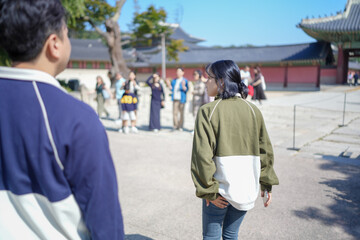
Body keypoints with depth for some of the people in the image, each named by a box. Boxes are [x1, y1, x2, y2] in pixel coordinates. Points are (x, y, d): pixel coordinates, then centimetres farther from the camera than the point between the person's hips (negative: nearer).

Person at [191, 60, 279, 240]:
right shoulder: (253, 110, 1)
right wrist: (267, 183, 13)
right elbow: (265, 150, 5)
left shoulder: (208, 111, -13)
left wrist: (208, 191, -10)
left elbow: (203, 155, -18)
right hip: (247, 188, 5)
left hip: (221, 188, -4)